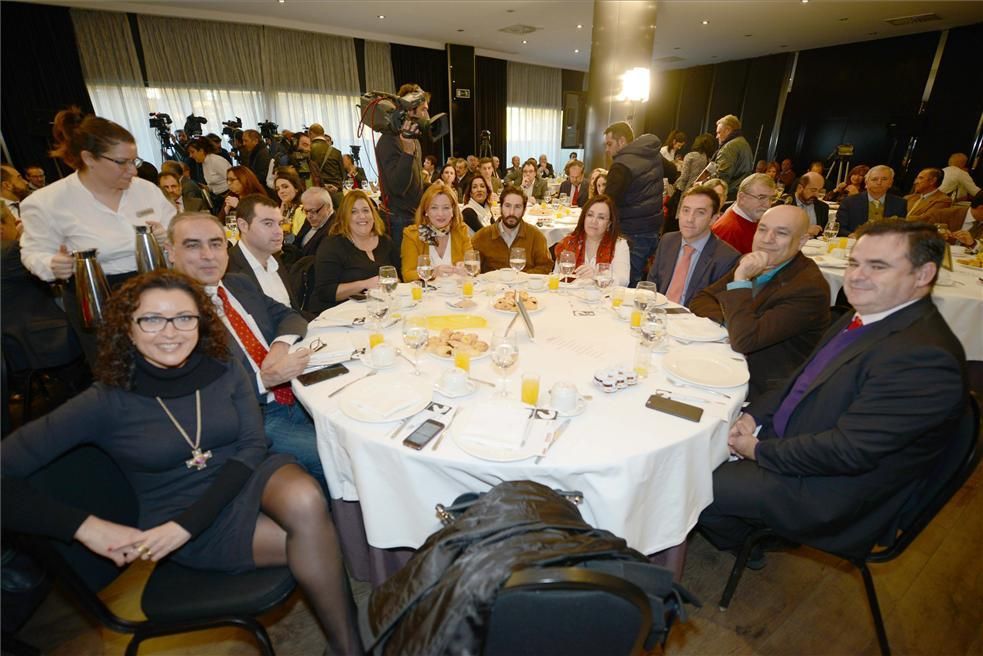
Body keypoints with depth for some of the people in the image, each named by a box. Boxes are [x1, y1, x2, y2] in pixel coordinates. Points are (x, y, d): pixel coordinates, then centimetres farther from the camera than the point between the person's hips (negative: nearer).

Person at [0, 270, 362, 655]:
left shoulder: (225, 372, -2)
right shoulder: (107, 402, -8)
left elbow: (254, 445, -6)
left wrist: (188, 522, -16)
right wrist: (85, 525, -17)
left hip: (248, 482, 3)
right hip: (183, 524, -2)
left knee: (305, 501, -33)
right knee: (313, 538, -28)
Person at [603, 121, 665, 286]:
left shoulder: (622, 165, -17)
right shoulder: (655, 155, 11)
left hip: (632, 235, -9)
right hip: (654, 229, 9)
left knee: (627, 284, -5)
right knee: (643, 281, 16)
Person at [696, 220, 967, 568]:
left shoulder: (925, 356, -28)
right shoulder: (862, 319, 2)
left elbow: (849, 450, -29)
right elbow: (804, 376, 11)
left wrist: (760, 450, -18)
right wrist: (754, 415, -3)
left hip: (833, 493, -8)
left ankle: (742, 542, 24)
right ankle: (743, 528, 31)